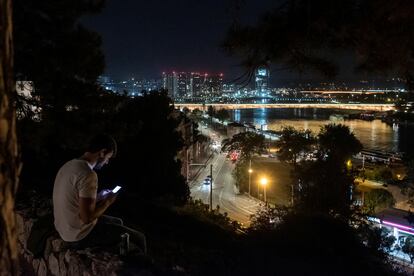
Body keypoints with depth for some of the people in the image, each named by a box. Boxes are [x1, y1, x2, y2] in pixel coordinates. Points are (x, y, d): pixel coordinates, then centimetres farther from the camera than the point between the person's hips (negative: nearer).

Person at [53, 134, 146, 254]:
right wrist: (108, 201, -12)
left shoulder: (70, 165, 3)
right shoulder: (88, 175, -27)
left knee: (118, 222, 29)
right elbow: (87, 217, -27)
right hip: (80, 235, -10)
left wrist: (99, 197, 10)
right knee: (138, 238, -1)